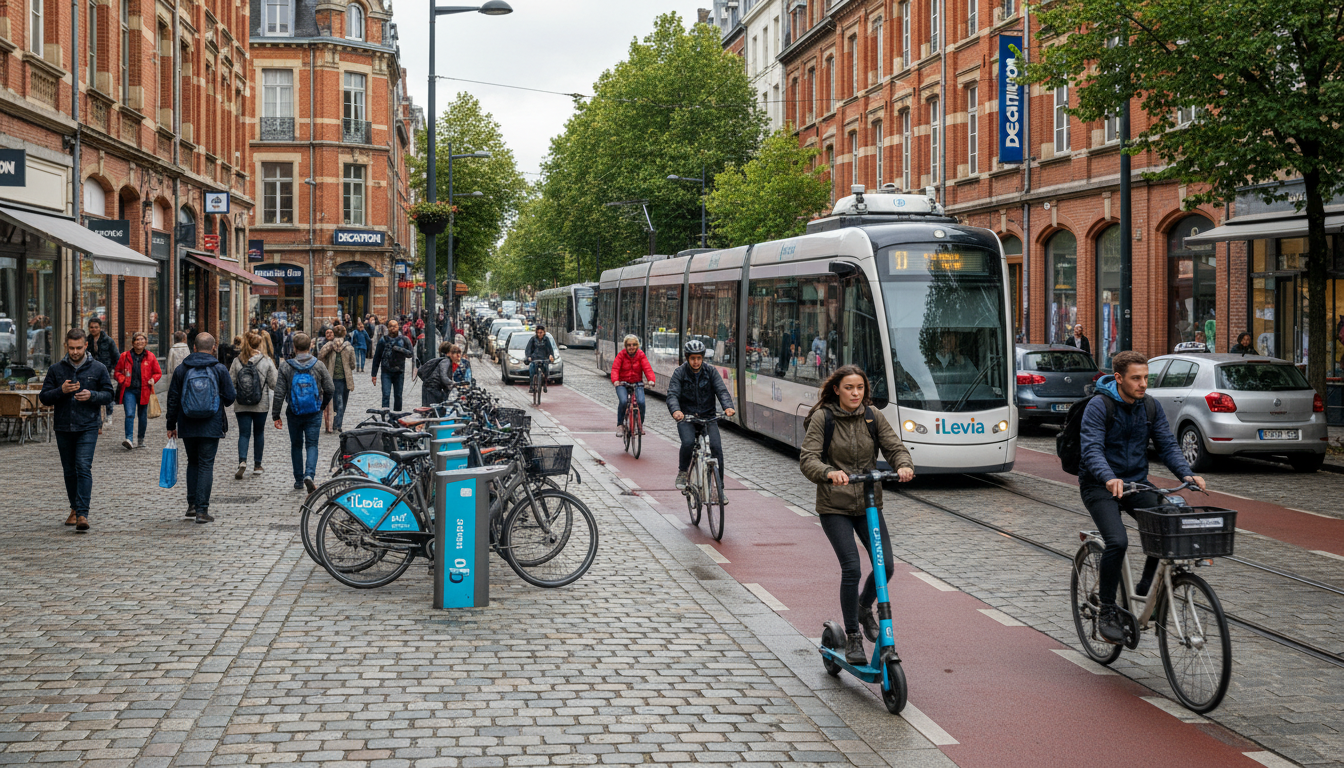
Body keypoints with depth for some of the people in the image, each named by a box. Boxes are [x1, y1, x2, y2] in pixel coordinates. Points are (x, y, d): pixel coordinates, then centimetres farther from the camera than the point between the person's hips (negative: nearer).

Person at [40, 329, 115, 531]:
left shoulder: (98, 369, 2)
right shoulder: (56, 370, 6)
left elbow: (108, 395, 4)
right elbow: (44, 397, 5)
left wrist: (91, 395, -15)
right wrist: (61, 391, -14)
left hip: (88, 427, -3)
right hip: (63, 428, 3)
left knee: (84, 468, -14)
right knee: (69, 471, 12)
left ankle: (83, 514, -18)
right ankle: (75, 508, 27)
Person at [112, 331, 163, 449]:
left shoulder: (150, 356, 6)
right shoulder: (125, 356, 4)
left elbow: (158, 372, 13)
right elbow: (117, 371, 12)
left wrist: (153, 380, -7)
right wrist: (122, 380, -7)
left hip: (143, 391, 1)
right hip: (129, 390, -1)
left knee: (143, 416, 10)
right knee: (129, 414, -16)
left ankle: (140, 439, 27)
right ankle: (129, 440, -24)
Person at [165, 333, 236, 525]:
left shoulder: (181, 369, 1)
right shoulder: (220, 369, -4)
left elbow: (173, 399, 4)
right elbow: (229, 398, -1)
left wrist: (171, 425, 12)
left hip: (187, 426, 2)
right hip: (211, 427, -2)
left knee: (192, 462, 19)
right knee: (206, 465, 1)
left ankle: (192, 504, 16)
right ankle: (202, 510, -4)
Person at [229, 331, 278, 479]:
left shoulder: (237, 361, -2)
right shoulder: (267, 361, -7)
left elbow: (231, 384, -1)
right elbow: (274, 384, -6)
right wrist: (279, 372, 12)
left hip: (241, 405, 1)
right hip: (261, 405, -1)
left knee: (244, 434, 2)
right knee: (259, 433, 14)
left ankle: (242, 461, -20)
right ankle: (257, 465, 20)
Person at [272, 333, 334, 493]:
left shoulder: (286, 367, -7)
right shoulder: (319, 366, -4)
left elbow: (279, 393, -8)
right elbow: (330, 389, -2)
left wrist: (276, 415, -2)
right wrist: (322, 405, 17)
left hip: (294, 414, 0)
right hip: (314, 414, 0)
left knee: (296, 445, 15)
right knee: (312, 445, 4)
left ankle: (299, 480, 20)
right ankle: (309, 474, -20)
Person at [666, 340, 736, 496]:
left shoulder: (711, 371, 0)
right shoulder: (680, 372, -5)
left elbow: (722, 391, -11)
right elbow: (672, 394, -16)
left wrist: (728, 407, -32)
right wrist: (675, 410, -39)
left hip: (708, 416, 2)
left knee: (716, 447, -17)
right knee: (688, 442, -29)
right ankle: (682, 472, -1)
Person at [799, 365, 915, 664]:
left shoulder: (873, 416, 3)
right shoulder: (822, 418, -7)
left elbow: (894, 446, -1)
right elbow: (807, 459, -14)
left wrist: (904, 466, -24)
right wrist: (829, 473, -35)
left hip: (869, 504, 4)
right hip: (834, 507, -4)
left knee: (885, 565, -5)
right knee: (851, 568, -13)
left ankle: (864, 607, 28)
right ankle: (852, 638, 3)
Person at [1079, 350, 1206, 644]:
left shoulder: (1150, 407, 4)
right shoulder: (1099, 406, -14)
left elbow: (1167, 445, 2)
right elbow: (1092, 449, -24)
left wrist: (1187, 474, -17)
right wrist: (1109, 478, -43)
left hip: (1136, 483, 5)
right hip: (1100, 487, -5)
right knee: (1117, 542, -26)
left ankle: (1146, 588, 5)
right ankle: (1107, 612, -10)